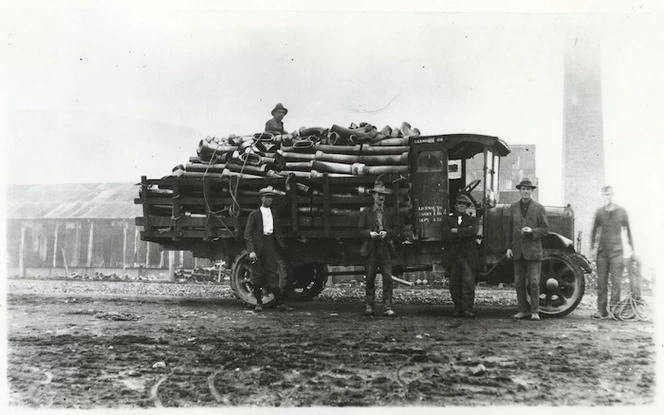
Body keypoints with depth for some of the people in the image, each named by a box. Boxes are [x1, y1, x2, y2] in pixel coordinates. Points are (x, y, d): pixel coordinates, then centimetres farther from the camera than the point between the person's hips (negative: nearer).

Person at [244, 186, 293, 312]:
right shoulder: (254, 214, -1)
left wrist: (283, 247, 9)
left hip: (270, 248, 3)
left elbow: (278, 233, 18)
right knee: (256, 276, 3)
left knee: (273, 275, 0)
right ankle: (259, 303, 13)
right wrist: (251, 251, -16)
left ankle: (280, 303, 2)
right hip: (257, 247, -3)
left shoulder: (274, 213, 13)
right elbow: (247, 234, -6)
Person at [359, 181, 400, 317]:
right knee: (370, 279, 5)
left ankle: (388, 308, -7)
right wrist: (370, 234, -13)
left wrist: (386, 233, -12)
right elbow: (361, 229, 6)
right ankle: (370, 306, 16)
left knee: (387, 278, -8)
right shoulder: (365, 212, 10)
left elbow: (396, 230, 7)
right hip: (370, 250, 0)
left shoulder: (391, 213, 11)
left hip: (385, 249, 0)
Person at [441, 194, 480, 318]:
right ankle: (458, 309, 9)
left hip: (468, 256, -1)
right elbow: (446, 235, -5)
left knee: (468, 282, -10)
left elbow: (474, 230, -10)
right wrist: (464, 233, -8)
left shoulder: (472, 220, 13)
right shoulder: (447, 220, 13)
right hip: (452, 256, 1)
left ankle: (467, 309, -9)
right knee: (454, 284, 2)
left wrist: (457, 231, -8)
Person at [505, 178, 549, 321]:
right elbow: (509, 228, 11)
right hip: (517, 252, 3)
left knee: (534, 282, -4)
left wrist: (532, 231, -17)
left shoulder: (539, 208, 2)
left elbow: (545, 229, 1)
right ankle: (523, 310, 12)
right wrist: (509, 247, 4)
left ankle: (534, 311, 3)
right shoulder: (513, 207, 10)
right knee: (519, 283, 5)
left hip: (533, 251, -3)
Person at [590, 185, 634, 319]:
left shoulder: (622, 211, 2)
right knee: (601, 282, 2)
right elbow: (594, 230, 14)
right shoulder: (599, 212, 6)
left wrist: (632, 248, 9)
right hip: (602, 252, 2)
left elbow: (628, 230, 9)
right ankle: (601, 311, 7)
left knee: (616, 282, -5)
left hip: (616, 251, -2)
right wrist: (592, 247, 10)